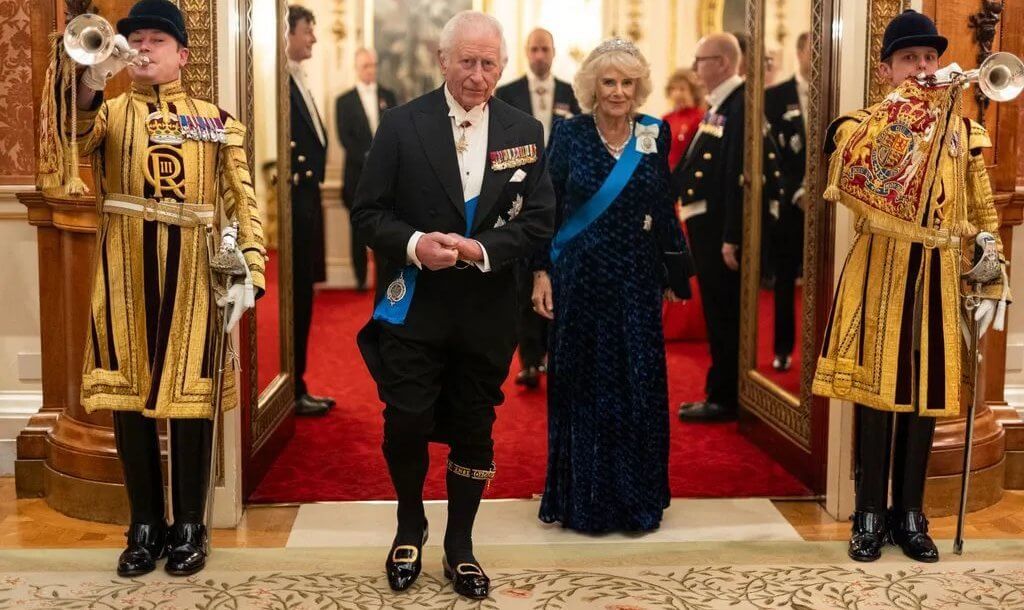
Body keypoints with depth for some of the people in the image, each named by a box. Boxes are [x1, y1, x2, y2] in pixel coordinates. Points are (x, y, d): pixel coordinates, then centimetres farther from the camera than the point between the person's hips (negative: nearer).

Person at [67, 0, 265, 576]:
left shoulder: (216, 119, 9)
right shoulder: (109, 112, 10)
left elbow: (242, 201, 5)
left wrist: (249, 272, -7)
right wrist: (89, 82, -31)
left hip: (192, 276, -1)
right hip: (125, 275, 1)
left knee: (190, 396, 4)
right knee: (128, 395, 5)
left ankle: (189, 526, 16)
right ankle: (146, 525, 18)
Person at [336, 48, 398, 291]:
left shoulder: (388, 96, 12)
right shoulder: (345, 101, 5)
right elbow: (345, 137, -3)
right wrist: (367, 159, -14)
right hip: (358, 174, -1)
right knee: (360, 228, 1)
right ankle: (361, 278, 7)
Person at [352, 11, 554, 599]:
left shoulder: (526, 131, 2)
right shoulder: (402, 124, -3)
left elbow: (540, 219, -1)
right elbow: (368, 210, -2)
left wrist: (484, 250, -17)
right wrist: (413, 244, -21)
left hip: (487, 311, 2)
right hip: (415, 307, -1)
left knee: (474, 432, 11)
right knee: (405, 426, 0)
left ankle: (460, 544, 29)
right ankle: (411, 527, 29)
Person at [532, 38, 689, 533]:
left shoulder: (654, 135, 3)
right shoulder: (569, 135, -3)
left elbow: (663, 208, 9)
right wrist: (542, 272, -6)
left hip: (636, 281, 2)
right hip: (580, 279, -1)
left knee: (639, 388, 4)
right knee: (583, 386, 7)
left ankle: (636, 499, 19)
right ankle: (582, 499, 20)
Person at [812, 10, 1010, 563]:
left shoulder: (963, 132, 11)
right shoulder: (863, 123, 0)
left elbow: (984, 215, 13)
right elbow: (853, 169, -26)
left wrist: (989, 283, 4)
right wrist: (911, 102, -25)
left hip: (939, 278, 3)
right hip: (880, 274, -3)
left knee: (927, 392, 7)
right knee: (876, 391, 0)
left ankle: (910, 512, 20)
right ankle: (871, 513, 12)